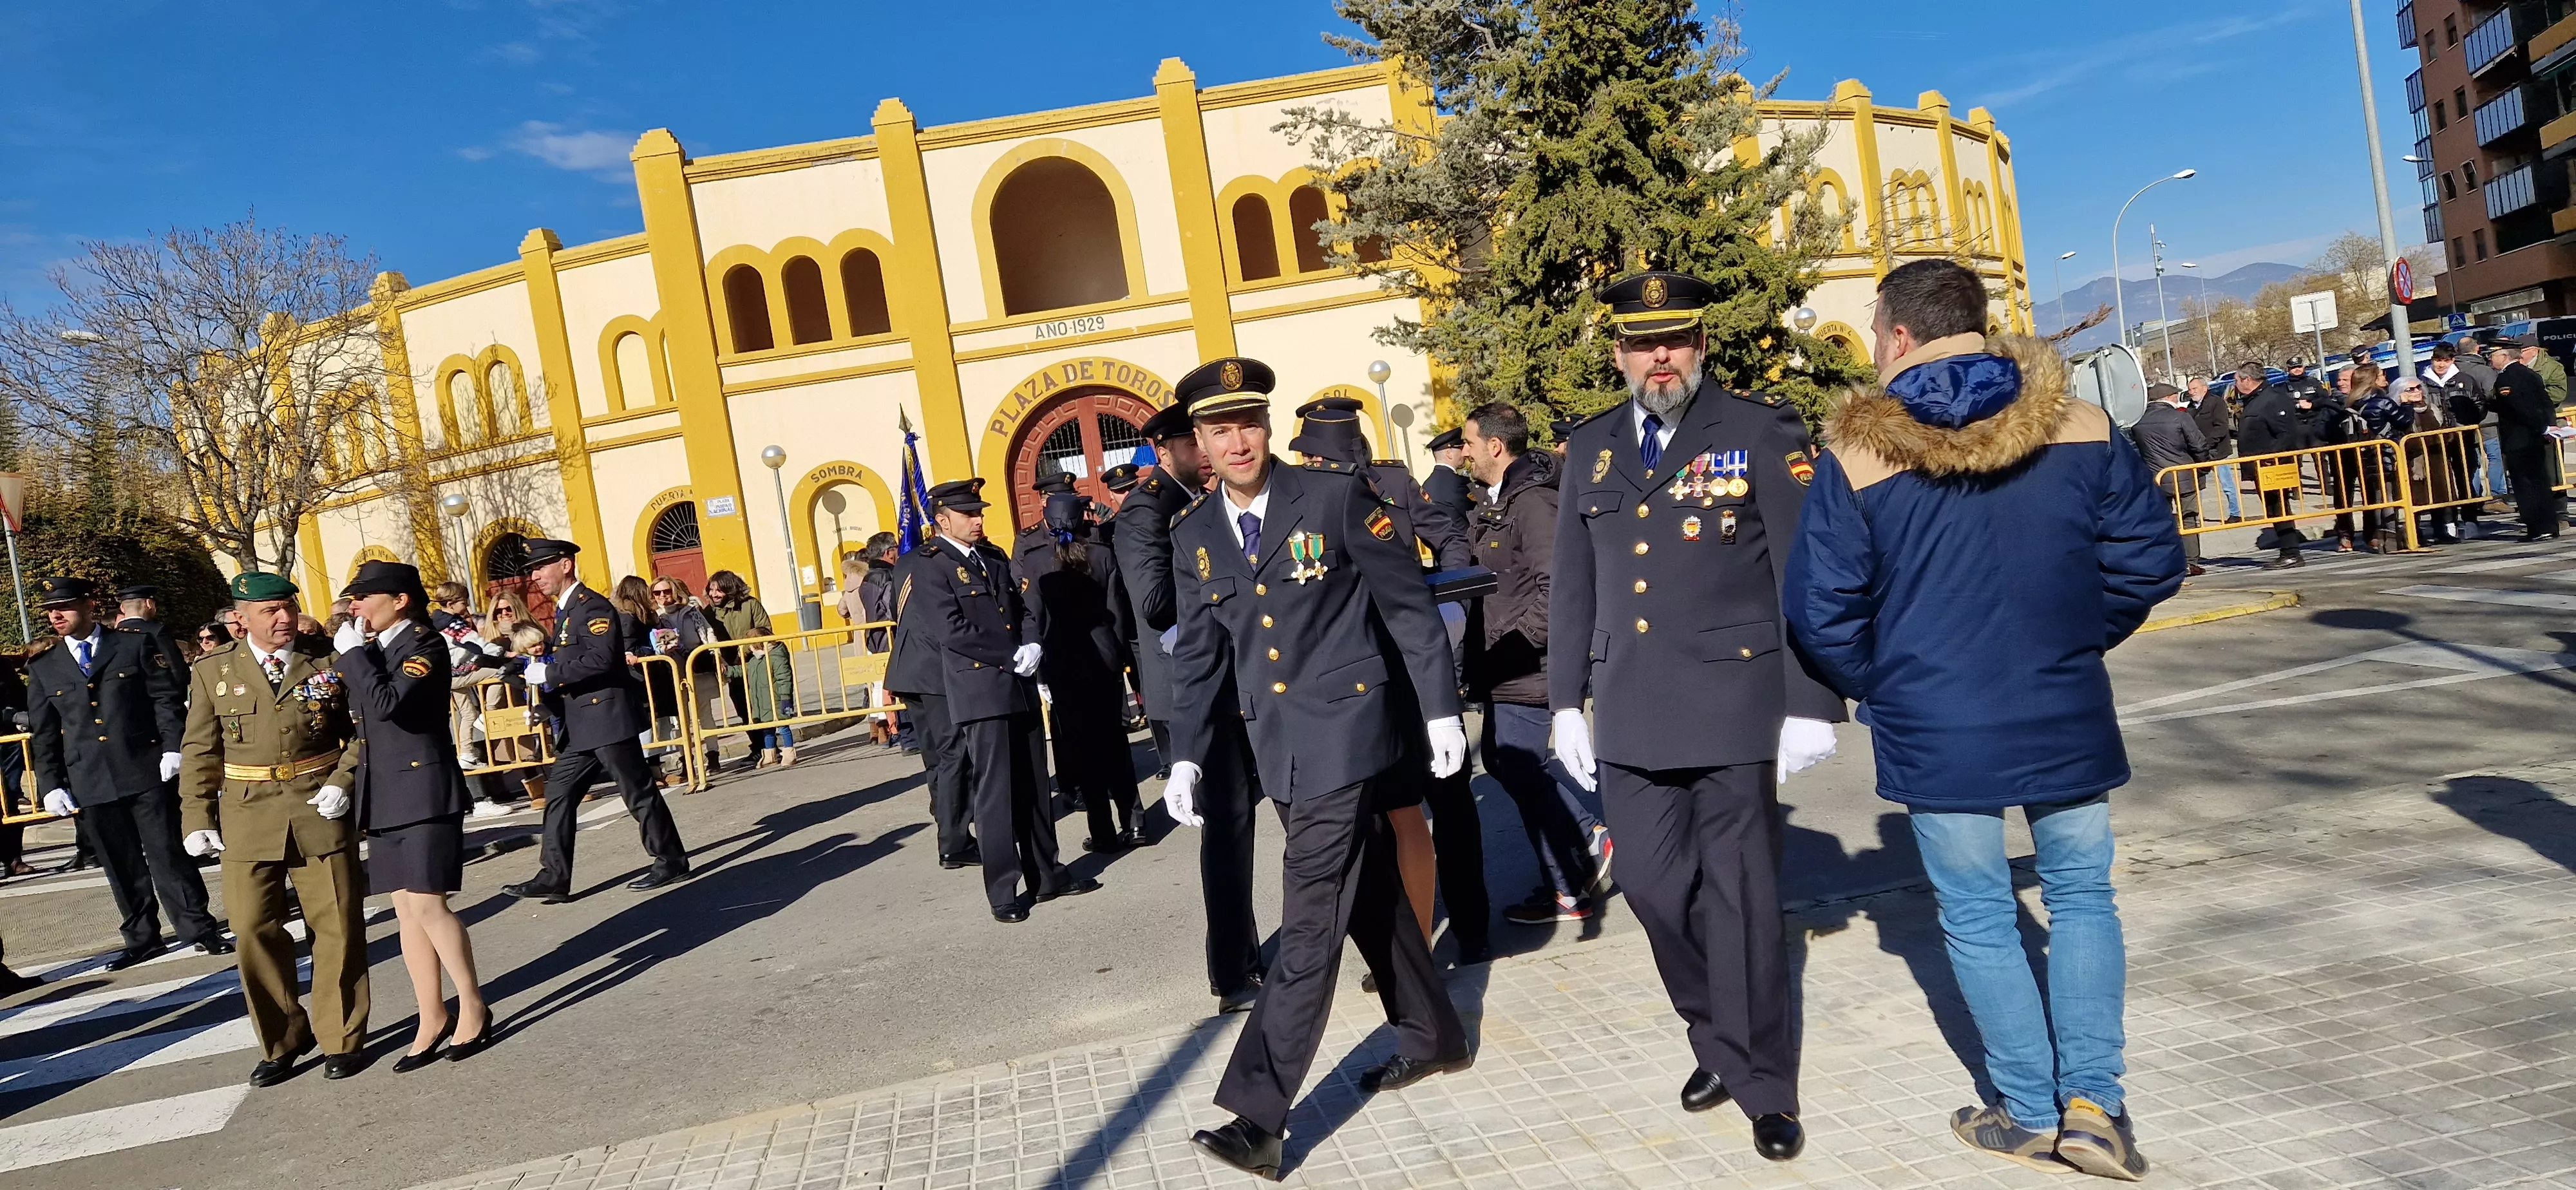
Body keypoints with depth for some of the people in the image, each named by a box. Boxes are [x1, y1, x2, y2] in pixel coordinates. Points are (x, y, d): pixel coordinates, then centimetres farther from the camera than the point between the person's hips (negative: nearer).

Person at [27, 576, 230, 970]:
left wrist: (173, 747, -11)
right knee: (120, 865, 8)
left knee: (167, 853, -1)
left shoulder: (136, 645, 4)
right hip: (90, 784, 3)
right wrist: (51, 784, 6)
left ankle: (199, 930, 4)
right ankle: (141, 939, 18)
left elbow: (168, 699, 0)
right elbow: (42, 734, 13)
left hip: (147, 772, -3)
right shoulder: (43, 668, 12)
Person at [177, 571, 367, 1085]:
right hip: (248, 820, 1)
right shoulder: (213, 671, 5)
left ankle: (342, 1039, 17)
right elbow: (200, 752, 8)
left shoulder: (328, 660, 1)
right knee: (255, 931, 3)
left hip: (319, 813, -1)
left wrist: (343, 781, -8)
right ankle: (282, 1042, 20)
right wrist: (198, 819, 2)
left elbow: (362, 729, 6)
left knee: (337, 927, 3)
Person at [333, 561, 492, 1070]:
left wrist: (353, 652, -15)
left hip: (424, 791, -8)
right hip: (385, 796, 8)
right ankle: (432, 1017, 14)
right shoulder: (370, 650, 15)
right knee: (407, 912, 8)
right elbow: (360, 717, 13)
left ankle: (473, 1007, 5)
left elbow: (387, 704, -24)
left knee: (428, 907, -9)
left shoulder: (425, 646, -9)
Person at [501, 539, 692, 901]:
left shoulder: (592, 606, -13)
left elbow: (601, 659, -25)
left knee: (638, 792, -1)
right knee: (558, 795, 7)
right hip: (581, 726, 10)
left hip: (608, 718, -10)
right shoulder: (564, 610, 17)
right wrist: (549, 694, 9)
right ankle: (553, 878, 9)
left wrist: (549, 673, -20)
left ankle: (671, 861, 10)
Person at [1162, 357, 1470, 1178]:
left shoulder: (1335, 493, -10)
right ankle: (1433, 1036, 36)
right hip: (1278, 743, 6)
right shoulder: (1193, 536, 5)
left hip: (1346, 727, -6)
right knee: (1367, 894, 18)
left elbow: (1408, 603, -6)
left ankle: (1258, 1116, -6)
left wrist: (1441, 707, -6)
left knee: (1310, 922, -8)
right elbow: (1198, 655, 10)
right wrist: (1187, 756, 3)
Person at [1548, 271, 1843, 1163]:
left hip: (1734, 705, -4)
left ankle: (1764, 1085, 22)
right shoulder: (1589, 451, 10)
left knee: (1740, 896, 4)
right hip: (1631, 717, 4)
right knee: (1654, 886, 10)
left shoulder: (1762, 431, -3)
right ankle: (1717, 1040, 34)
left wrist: (1811, 706, -10)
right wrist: (1567, 702, 11)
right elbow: (1573, 588, 14)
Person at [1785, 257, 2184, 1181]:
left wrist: (1879, 685, 7)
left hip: (1933, 729, -2)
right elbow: (2149, 558, 0)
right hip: (2065, 717, 2)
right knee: (2081, 898, 18)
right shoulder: (2077, 426, -3)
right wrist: (2078, 641, 15)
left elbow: (1820, 609, -10)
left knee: (1979, 920, 12)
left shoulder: (1857, 451, -10)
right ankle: (2093, 1103, 14)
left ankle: (2033, 1115, 23)